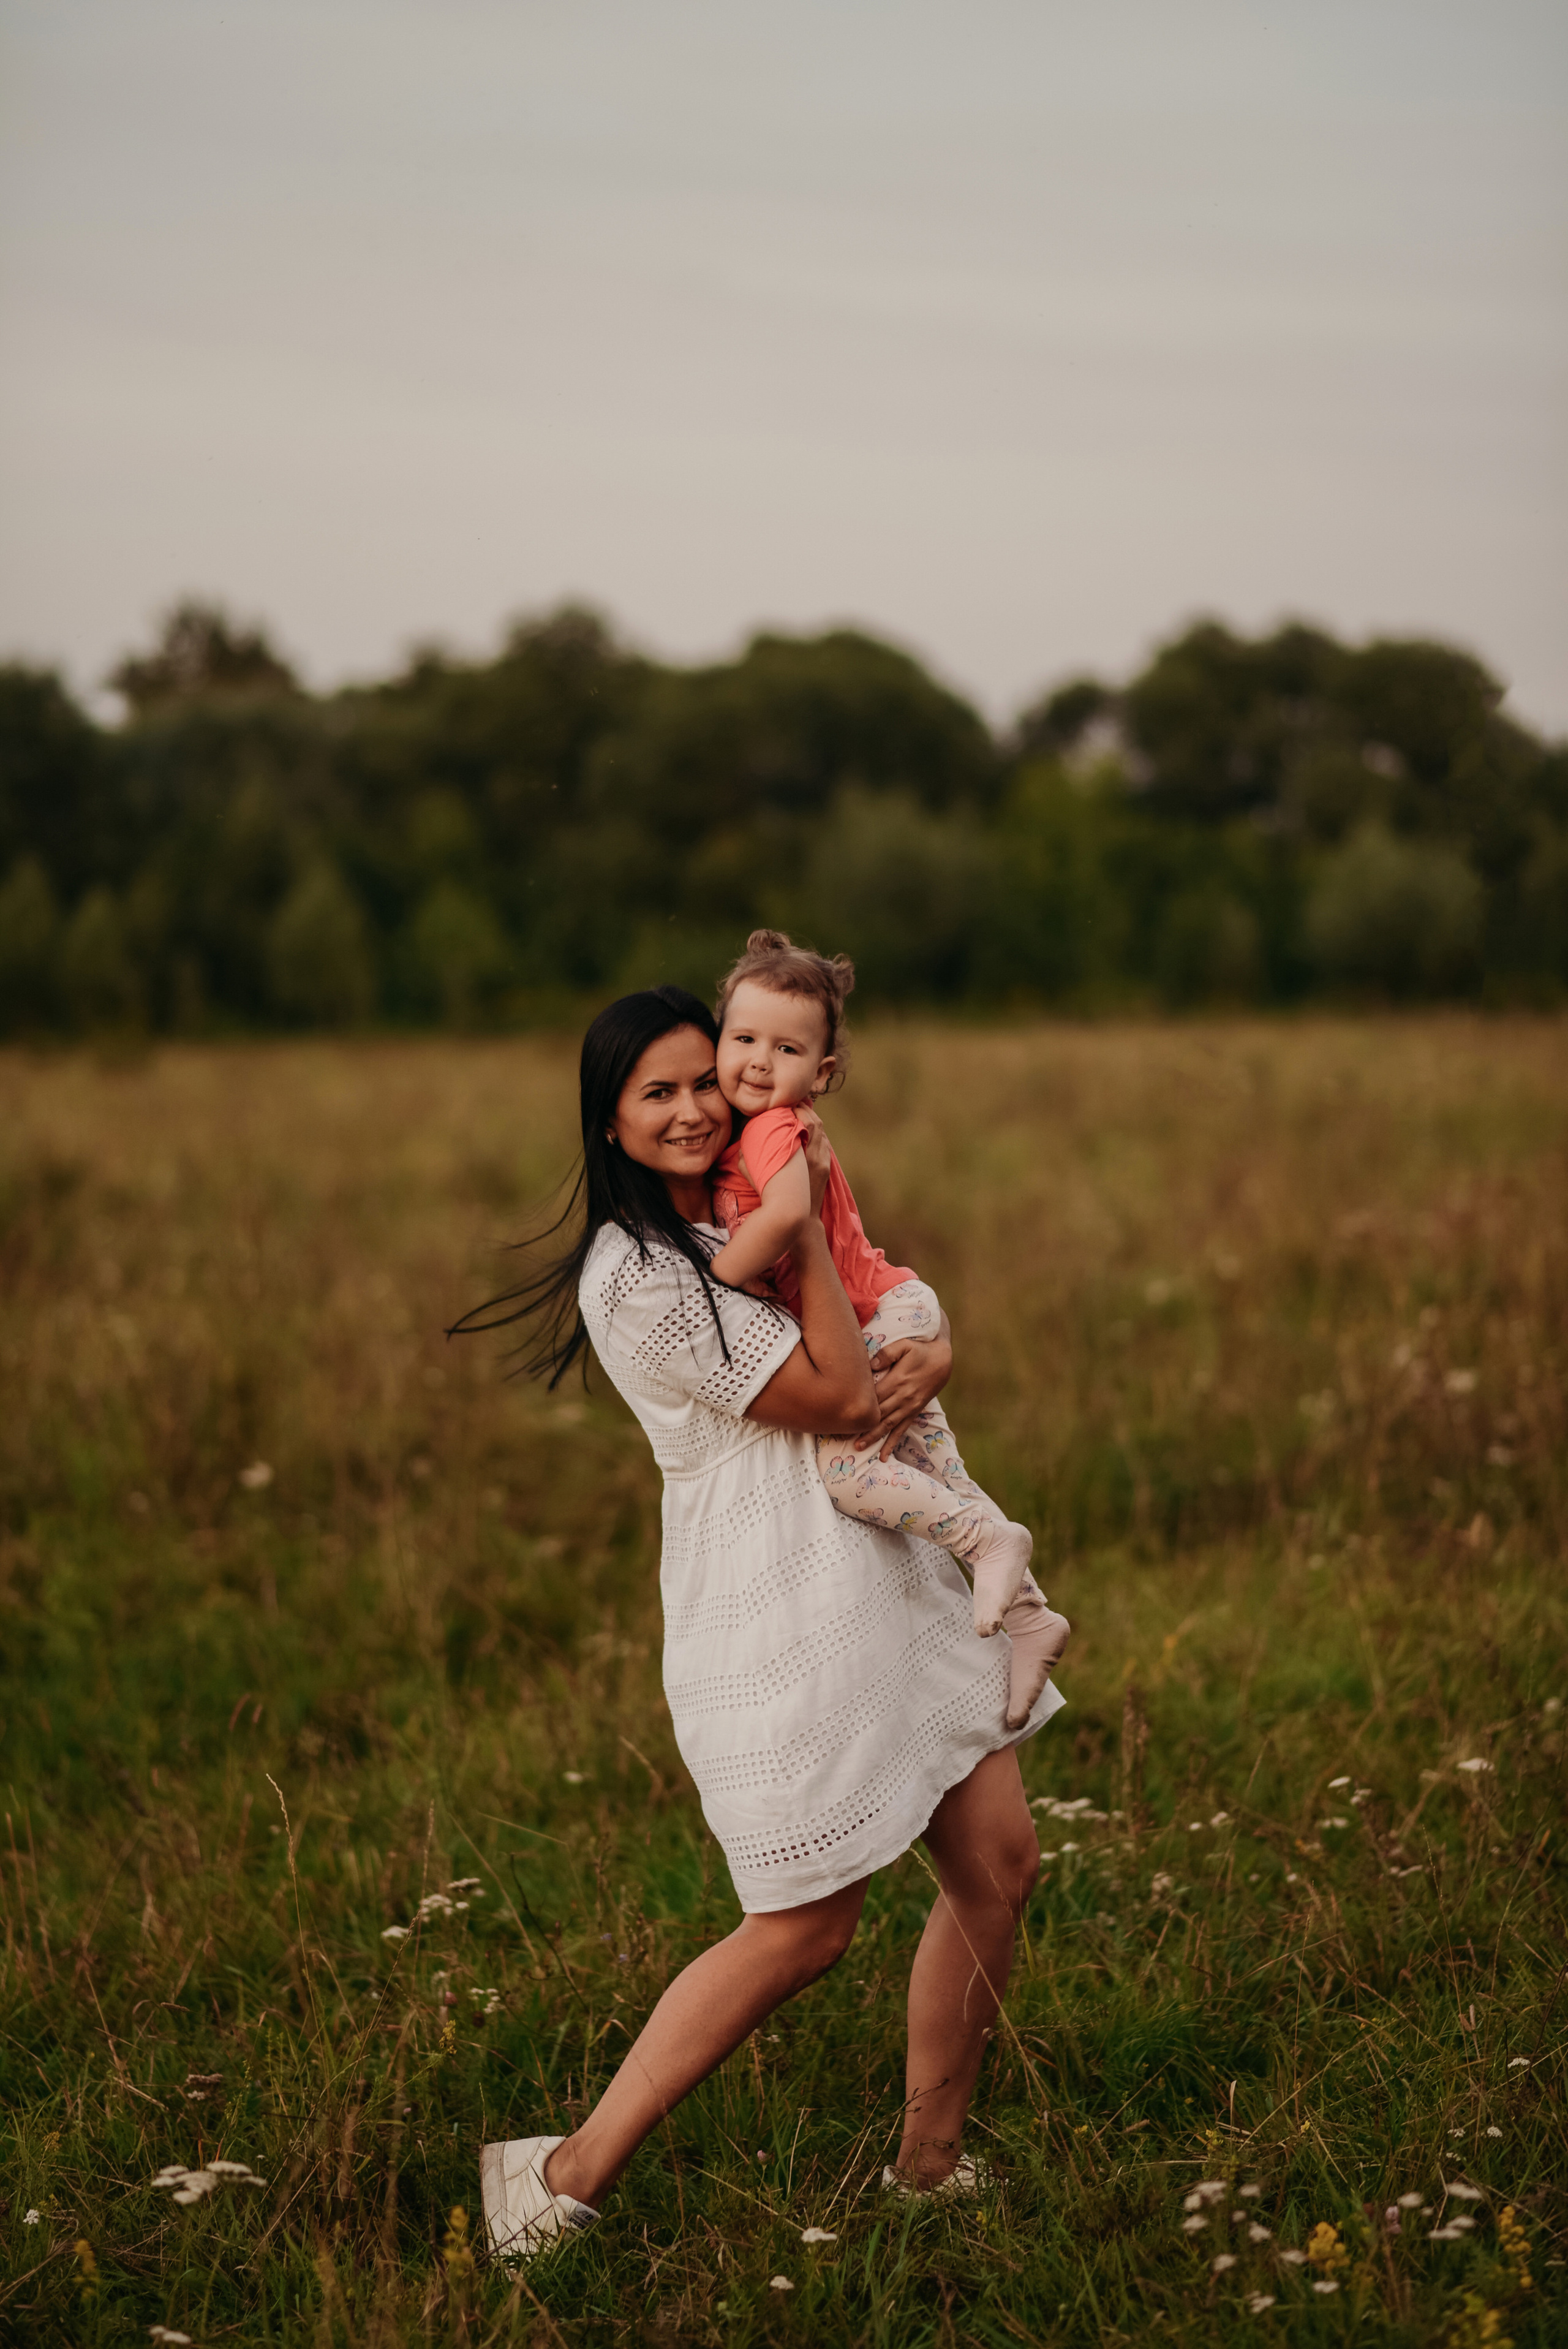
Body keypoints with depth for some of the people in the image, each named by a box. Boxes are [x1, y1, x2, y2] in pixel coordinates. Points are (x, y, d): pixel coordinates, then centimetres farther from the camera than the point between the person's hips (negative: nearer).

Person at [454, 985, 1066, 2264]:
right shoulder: (636, 1273, -16)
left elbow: (913, 1318, 17)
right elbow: (832, 1391, -16)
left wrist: (926, 1363, -6)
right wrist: (806, 1217, -11)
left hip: (886, 1572, 9)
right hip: (778, 1615, -9)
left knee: (1000, 1863, 8)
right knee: (806, 1928, -3)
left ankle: (930, 2162, 24)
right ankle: (568, 2174, 8)